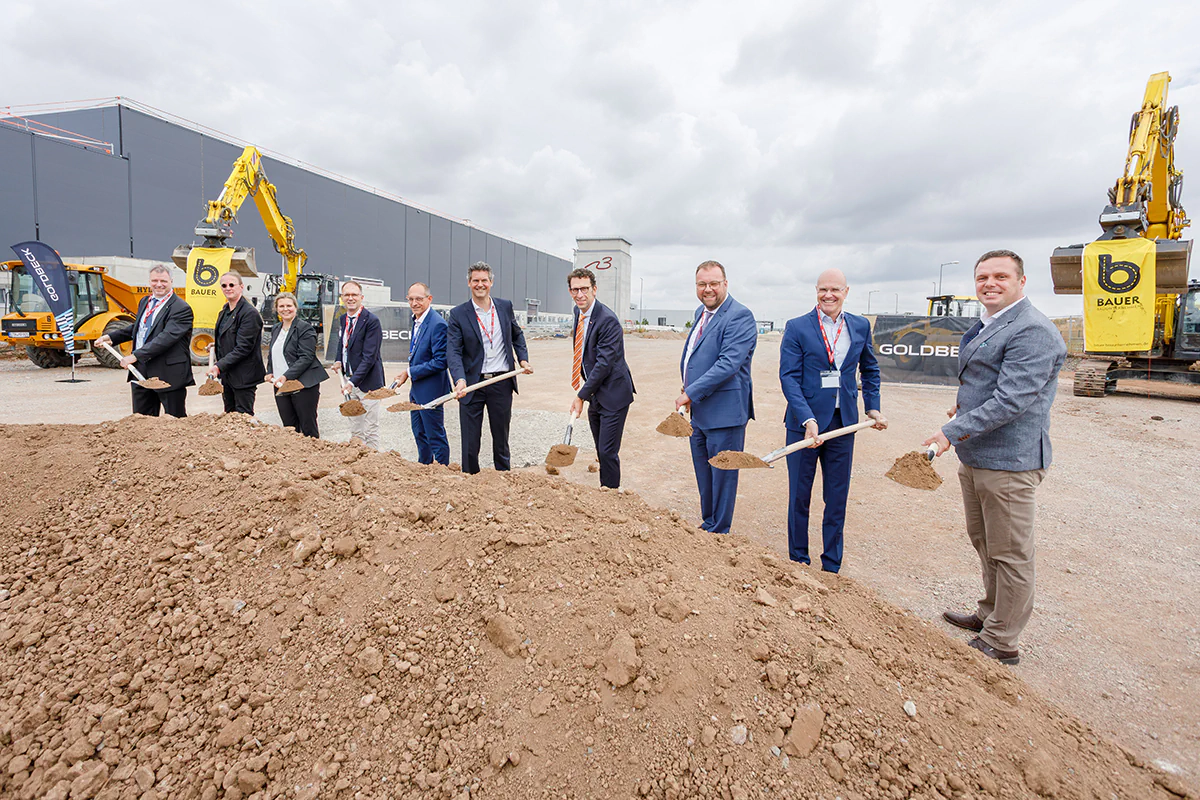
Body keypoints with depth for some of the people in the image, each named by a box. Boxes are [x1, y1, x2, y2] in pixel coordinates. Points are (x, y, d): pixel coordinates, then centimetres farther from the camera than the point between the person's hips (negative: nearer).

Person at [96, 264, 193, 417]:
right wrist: (112, 337, 19)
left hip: (169, 375, -8)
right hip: (141, 372, 8)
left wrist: (136, 355, -28)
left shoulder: (181, 308, -14)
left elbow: (166, 337, -24)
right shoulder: (145, 302, 14)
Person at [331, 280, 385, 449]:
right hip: (349, 381, 8)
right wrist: (337, 362, 4)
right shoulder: (343, 319, 12)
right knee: (355, 432, 15)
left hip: (367, 383, -8)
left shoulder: (372, 321, -13)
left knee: (370, 431, -1)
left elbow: (369, 356, -18)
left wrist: (353, 381, -24)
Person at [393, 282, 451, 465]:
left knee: (436, 436, 2)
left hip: (430, 389, -10)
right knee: (420, 434, 21)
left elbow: (440, 362, -24)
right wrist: (409, 373, 10)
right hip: (416, 388, 10)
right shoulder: (416, 320, 10)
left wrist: (410, 373, -18)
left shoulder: (438, 324, -21)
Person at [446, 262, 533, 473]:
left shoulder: (505, 306, 5)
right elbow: (453, 351, -12)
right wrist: (459, 379, -28)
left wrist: (523, 358, 6)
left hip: (501, 383, 2)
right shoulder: (458, 314, -4)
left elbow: (517, 334, 21)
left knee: (501, 438, 15)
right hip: (472, 384, -2)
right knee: (470, 442, 4)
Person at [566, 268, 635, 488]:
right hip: (595, 396, 8)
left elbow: (604, 363, -24)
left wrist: (581, 396, -21)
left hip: (613, 395, -8)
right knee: (602, 452, 17)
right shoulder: (579, 311, 7)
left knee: (607, 452, -6)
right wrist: (584, 382, 15)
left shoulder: (608, 320, -21)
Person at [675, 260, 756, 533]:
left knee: (723, 475, 4)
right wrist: (688, 395, 14)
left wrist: (690, 393, -22)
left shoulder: (740, 316, -15)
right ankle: (707, 525, 34)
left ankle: (719, 534, 17)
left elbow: (728, 364, -25)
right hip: (698, 411, 9)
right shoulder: (701, 312, 14)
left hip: (724, 413, -9)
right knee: (704, 475, 18)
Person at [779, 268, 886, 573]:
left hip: (843, 423, 3)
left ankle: (831, 567, 24)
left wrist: (872, 407, 13)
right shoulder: (797, 328, -5)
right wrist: (808, 419, -21)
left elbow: (870, 369, 21)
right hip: (804, 422, -3)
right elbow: (789, 376, -11)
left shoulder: (860, 326, 7)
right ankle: (798, 562, 23)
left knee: (837, 500, 10)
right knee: (799, 497, 7)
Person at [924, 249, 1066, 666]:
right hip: (975, 455, 10)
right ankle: (989, 614, 41)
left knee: (1009, 553, 3)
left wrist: (954, 431, -27)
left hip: (1008, 460, -10)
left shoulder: (1032, 330, -19)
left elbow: (1011, 400, -26)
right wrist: (966, 404, 36)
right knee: (983, 541, 23)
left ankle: (1001, 642, 17)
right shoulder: (985, 326, 13)